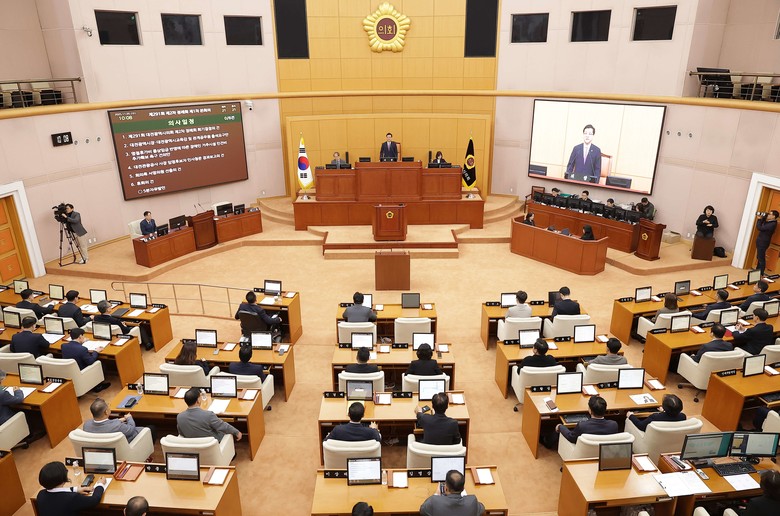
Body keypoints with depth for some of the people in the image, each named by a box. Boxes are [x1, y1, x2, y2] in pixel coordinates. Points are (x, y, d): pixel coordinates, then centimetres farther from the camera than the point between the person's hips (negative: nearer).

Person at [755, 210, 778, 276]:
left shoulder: (772, 224, -22)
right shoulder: (768, 221, 6)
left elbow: (759, 228, -26)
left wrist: (759, 219, -14)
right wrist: (762, 218, 2)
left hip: (763, 243, -10)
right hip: (760, 242, 10)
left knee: (761, 258, -2)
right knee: (759, 258, 18)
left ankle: (760, 274, 5)